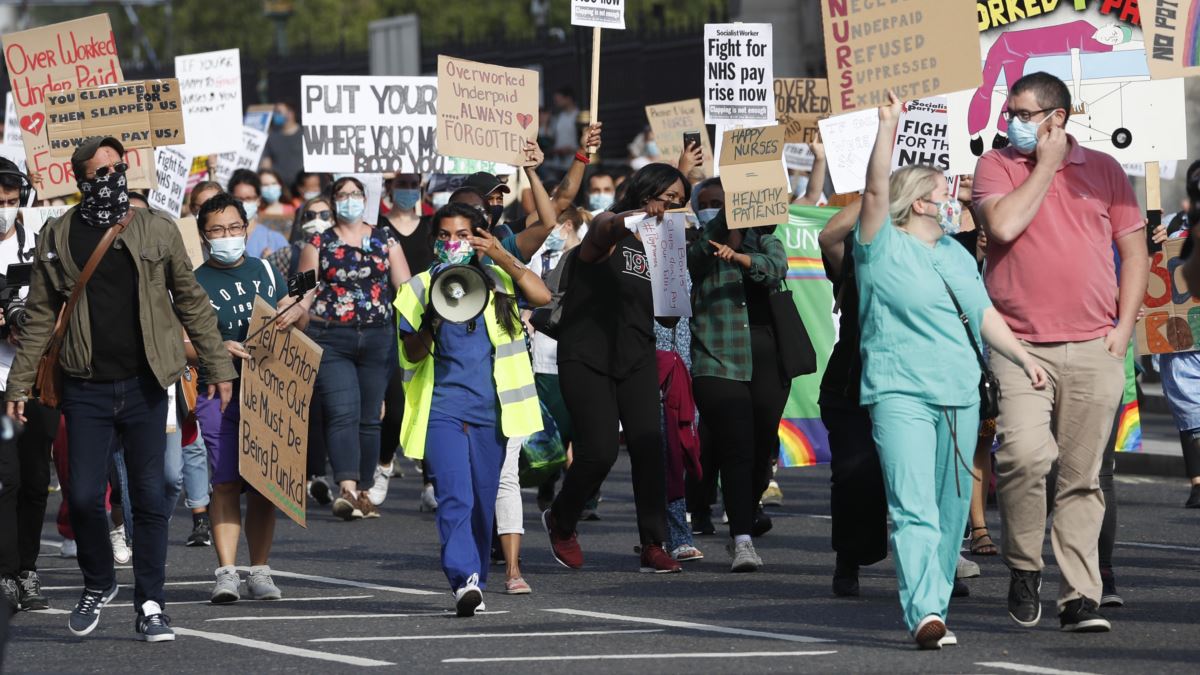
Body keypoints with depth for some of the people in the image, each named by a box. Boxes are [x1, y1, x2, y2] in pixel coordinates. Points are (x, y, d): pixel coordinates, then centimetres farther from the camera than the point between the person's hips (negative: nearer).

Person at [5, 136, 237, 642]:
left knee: (149, 498, 1)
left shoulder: (157, 231, 3)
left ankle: (149, 605, 9)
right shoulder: (58, 238, 3)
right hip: (86, 390, 0)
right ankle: (98, 584, 22)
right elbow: (41, 316, 7)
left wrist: (218, 366, 5)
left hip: (144, 386, 0)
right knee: (84, 496, -4)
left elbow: (192, 302, 8)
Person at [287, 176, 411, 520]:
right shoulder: (319, 243, 8)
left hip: (377, 340, 3)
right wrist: (296, 311, -19)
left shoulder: (386, 241, 11)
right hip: (331, 340, -2)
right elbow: (306, 290, 2)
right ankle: (347, 489, -29)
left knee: (369, 417, 6)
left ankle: (362, 491, 14)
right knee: (343, 413, -17)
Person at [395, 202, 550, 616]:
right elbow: (412, 354, 1)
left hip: (490, 410, 2)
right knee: (454, 497, -17)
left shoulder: (497, 281, 9)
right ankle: (464, 580, -29)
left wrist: (503, 257, -13)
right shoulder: (421, 288, 6)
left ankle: (475, 582, 18)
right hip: (442, 408, -2)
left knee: (483, 502, 7)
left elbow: (542, 297, -9)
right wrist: (432, 320, -17)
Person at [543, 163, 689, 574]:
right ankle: (560, 522, 17)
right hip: (586, 358, -5)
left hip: (636, 359, 5)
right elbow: (606, 231, -31)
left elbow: (667, 316, 16)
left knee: (649, 445, -12)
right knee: (599, 450, -11)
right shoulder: (610, 226, -3)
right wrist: (638, 215, -53)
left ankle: (653, 547, -10)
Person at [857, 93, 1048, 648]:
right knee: (914, 509, -17)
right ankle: (924, 613, -26)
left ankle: (935, 607, 14)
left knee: (951, 510, 6)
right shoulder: (883, 248, 0)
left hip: (961, 395, 7)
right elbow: (875, 190, -14)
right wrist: (888, 127, -21)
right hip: (900, 393, -7)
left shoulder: (957, 256, 20)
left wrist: (1022, 357, 11)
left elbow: (985, 315, 22)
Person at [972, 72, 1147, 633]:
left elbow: (1134, 250, 14)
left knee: (1082, 478, 2)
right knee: (1024, 455, -20)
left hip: (1094, 350, 2)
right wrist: (1047, 166, -5)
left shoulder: (1103, 170, 11)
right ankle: (1024, 570, 0)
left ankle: (1079, 597, 5)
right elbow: (1004, 225, -13)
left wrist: (1124, 325, 3)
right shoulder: (996, 166, 6)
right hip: (1021, 346, -2)